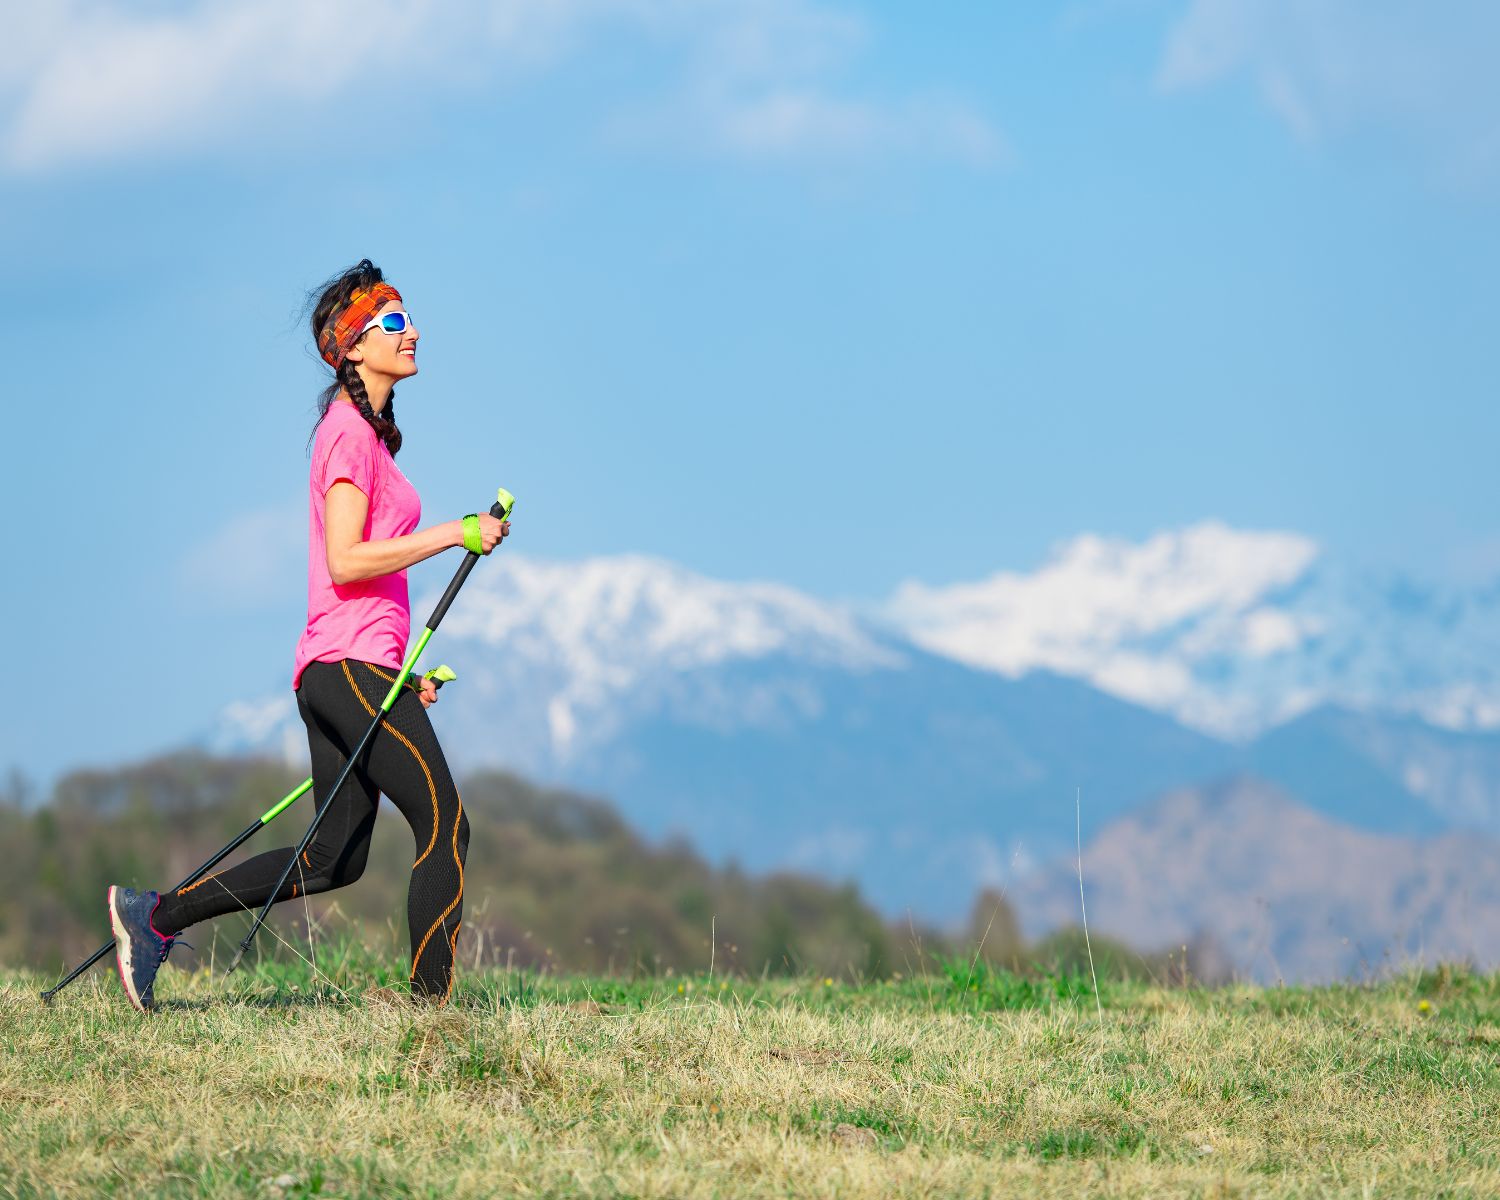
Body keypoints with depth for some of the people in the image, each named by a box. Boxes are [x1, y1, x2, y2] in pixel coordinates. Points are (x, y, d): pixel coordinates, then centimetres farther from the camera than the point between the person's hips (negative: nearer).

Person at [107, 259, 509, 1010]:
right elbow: (346, 560, -18)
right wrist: (456, 534, -16)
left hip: (339, 668, 10)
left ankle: (153, 917, 10)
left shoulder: (362, 430, 21)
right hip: (354, 666, -10)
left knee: (333, 859, 8)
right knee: (444, 827, -10)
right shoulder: (350, 432, -9)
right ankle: (430, 1001, -10)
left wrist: (404, 664, 23)